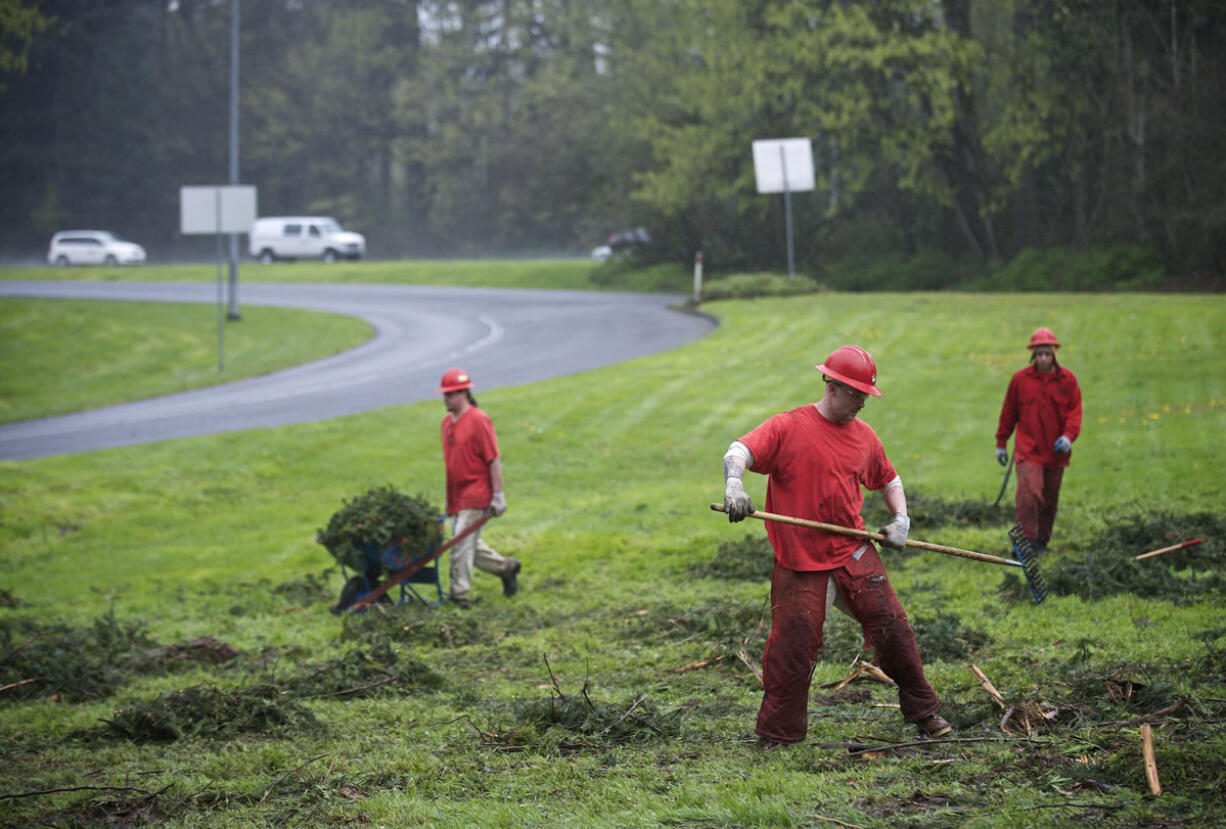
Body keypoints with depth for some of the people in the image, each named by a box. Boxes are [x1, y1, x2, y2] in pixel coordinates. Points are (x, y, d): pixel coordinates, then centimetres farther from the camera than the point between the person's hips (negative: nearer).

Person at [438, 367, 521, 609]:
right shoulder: (447, 422, 12)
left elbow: (494, 460, -12)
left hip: (476, 496, -8)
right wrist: (448, 497, 19)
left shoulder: (478, 421, -11)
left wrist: (498, 495, -14)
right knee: (470, 544, 12)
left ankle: (460, 594, -7)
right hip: (456, 496, 8)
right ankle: (506, 566, 31)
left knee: (462, 542, -12)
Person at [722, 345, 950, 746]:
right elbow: (740, 451, -17)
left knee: (891, 625, -1)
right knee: (793, 643, -5)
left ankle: (924, 711, 15)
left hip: (854, 551, 4)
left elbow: (888, 479, 26)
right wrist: (734, 483, -38)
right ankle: (777, 735, 8)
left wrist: (901, 518, 8)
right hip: (800, 561, -4)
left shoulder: (864, 435, 9)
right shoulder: (789, 427, -6)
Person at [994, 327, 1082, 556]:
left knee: (1050, 498, 11)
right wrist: (1001, 443, 14)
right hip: (1028, 449, -2)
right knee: (1029, 492, -20)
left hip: (1055, 451, 2)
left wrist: (1068, 436, -16)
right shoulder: (1020, 379, 0)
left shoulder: (1067, 380, 1)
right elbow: (1008, 413, 9)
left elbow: (1075, 412, 2)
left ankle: (1042, 541, 27)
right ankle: (1027, 541, -18)